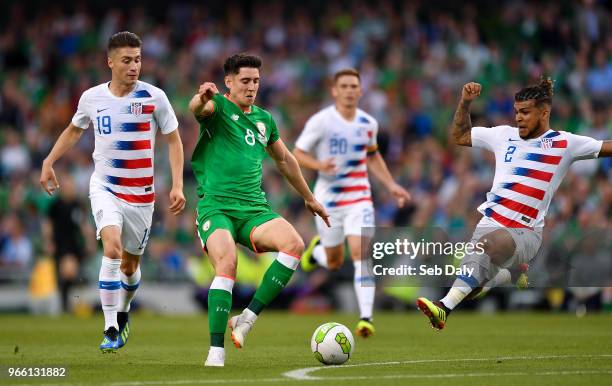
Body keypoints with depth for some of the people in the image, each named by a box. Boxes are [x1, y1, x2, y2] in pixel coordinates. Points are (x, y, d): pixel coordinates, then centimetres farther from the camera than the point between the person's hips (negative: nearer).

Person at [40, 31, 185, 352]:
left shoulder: (153, 97, -6)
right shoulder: (92, 97, -1)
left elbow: (173, 140, 2)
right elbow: (74, 130, 20)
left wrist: (177, 185, -6)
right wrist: (49, 162, 16)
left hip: (141, 193, 1)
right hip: (105, 187, -1)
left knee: (130, 263, 10)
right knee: (112, 248, -24)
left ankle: (122, 313, 41)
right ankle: (110, 330, -21)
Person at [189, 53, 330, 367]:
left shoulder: (264, 119, 19)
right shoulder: (217, 107, 0)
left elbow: (284, 159, 34)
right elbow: (197, 108, -25)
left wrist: (309, 198, 40)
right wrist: (202, 97, -50)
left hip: (254, 209, 5)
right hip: (216, 207, -5)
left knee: (294, 244, -23)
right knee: (226, 263, -29)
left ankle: (248, 317, -16)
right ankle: (216, 350, -23)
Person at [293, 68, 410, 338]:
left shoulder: (368, 123, 3)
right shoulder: (320, 121, -11)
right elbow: (297, 154, -7)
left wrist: (391, 185, 12)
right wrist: (319, 165, -26)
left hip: (359, 197, 2)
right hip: (328, 199, -2)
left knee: (360, 253, -17)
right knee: (334, 263, 10)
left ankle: (366, 317, -19)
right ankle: (317, 248, 48)